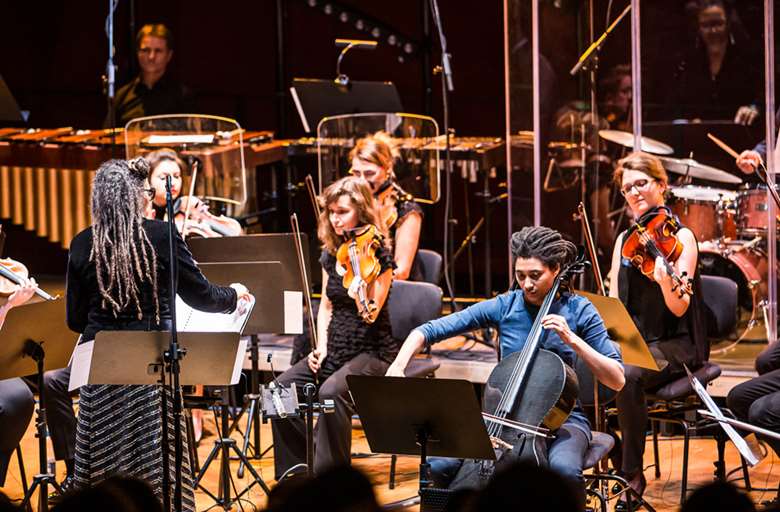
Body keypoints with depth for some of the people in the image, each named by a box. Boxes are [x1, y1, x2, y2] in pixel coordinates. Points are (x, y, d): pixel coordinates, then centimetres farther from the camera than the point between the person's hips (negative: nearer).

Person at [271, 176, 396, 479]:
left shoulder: (378, 256, -12)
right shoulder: (330, 253, 7)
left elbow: (370, 315, -19)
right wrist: (321, 346, 1)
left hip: (372, 351, -6)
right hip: (335, 348, 7)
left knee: (331, 392, -34)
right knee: (283, 388, -15)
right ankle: (296, 469, -2)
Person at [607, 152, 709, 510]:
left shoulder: (681, 236, -6)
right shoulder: (625, 239, 12)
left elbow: (680, 308, -16)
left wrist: (666, 283, -38)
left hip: (674, 345, -5)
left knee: (627, 376, -35)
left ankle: (632, 475, -21)